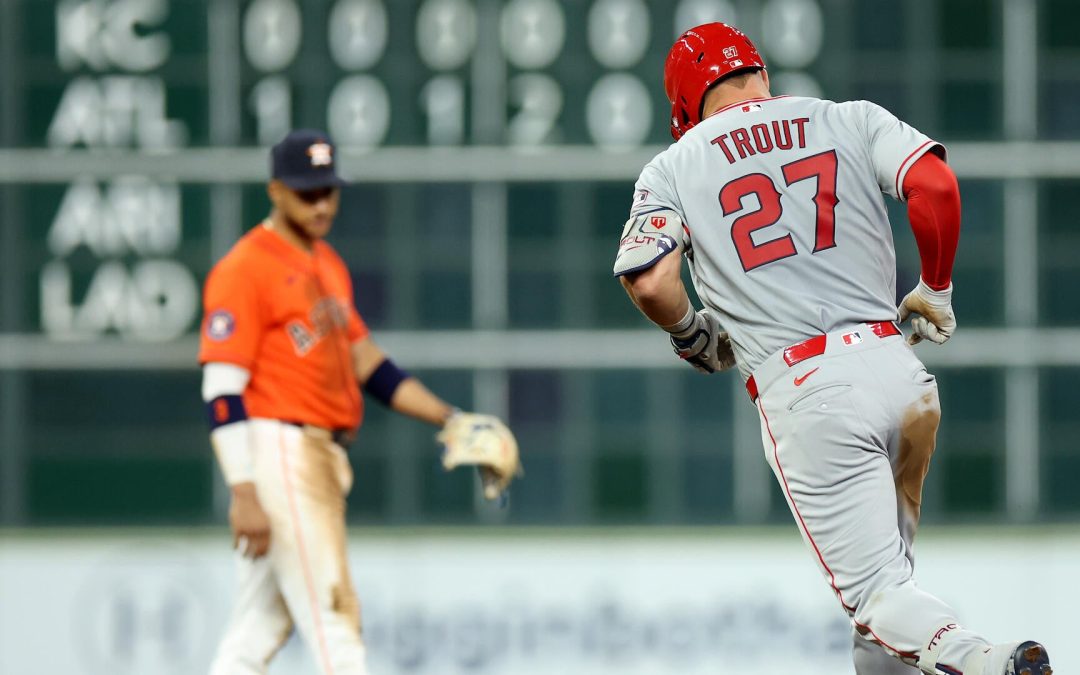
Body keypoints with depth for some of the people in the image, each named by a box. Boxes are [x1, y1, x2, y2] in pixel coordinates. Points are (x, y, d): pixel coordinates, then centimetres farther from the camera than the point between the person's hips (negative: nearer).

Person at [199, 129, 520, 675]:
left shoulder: (329, 266, 19)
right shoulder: (245, 270, -10)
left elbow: (366, 363, 24)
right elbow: (222, 389, -15)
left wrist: (449, 419, 15)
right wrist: (244, 495, -22)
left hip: (325, 462, 9)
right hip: (279, 451, -9)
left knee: (260, 631, 8)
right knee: (333, 615, -12)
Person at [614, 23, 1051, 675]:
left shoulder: (675, 167, 9)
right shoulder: (853, 120, 13)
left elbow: (647, 279, -6)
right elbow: (935, 185, -4)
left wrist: (692, 335, 16)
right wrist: (936, 291, 12)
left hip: (800, 395, -3)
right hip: (897, 369, 3)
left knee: (878, 590, -4)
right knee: (891, 560, 25)